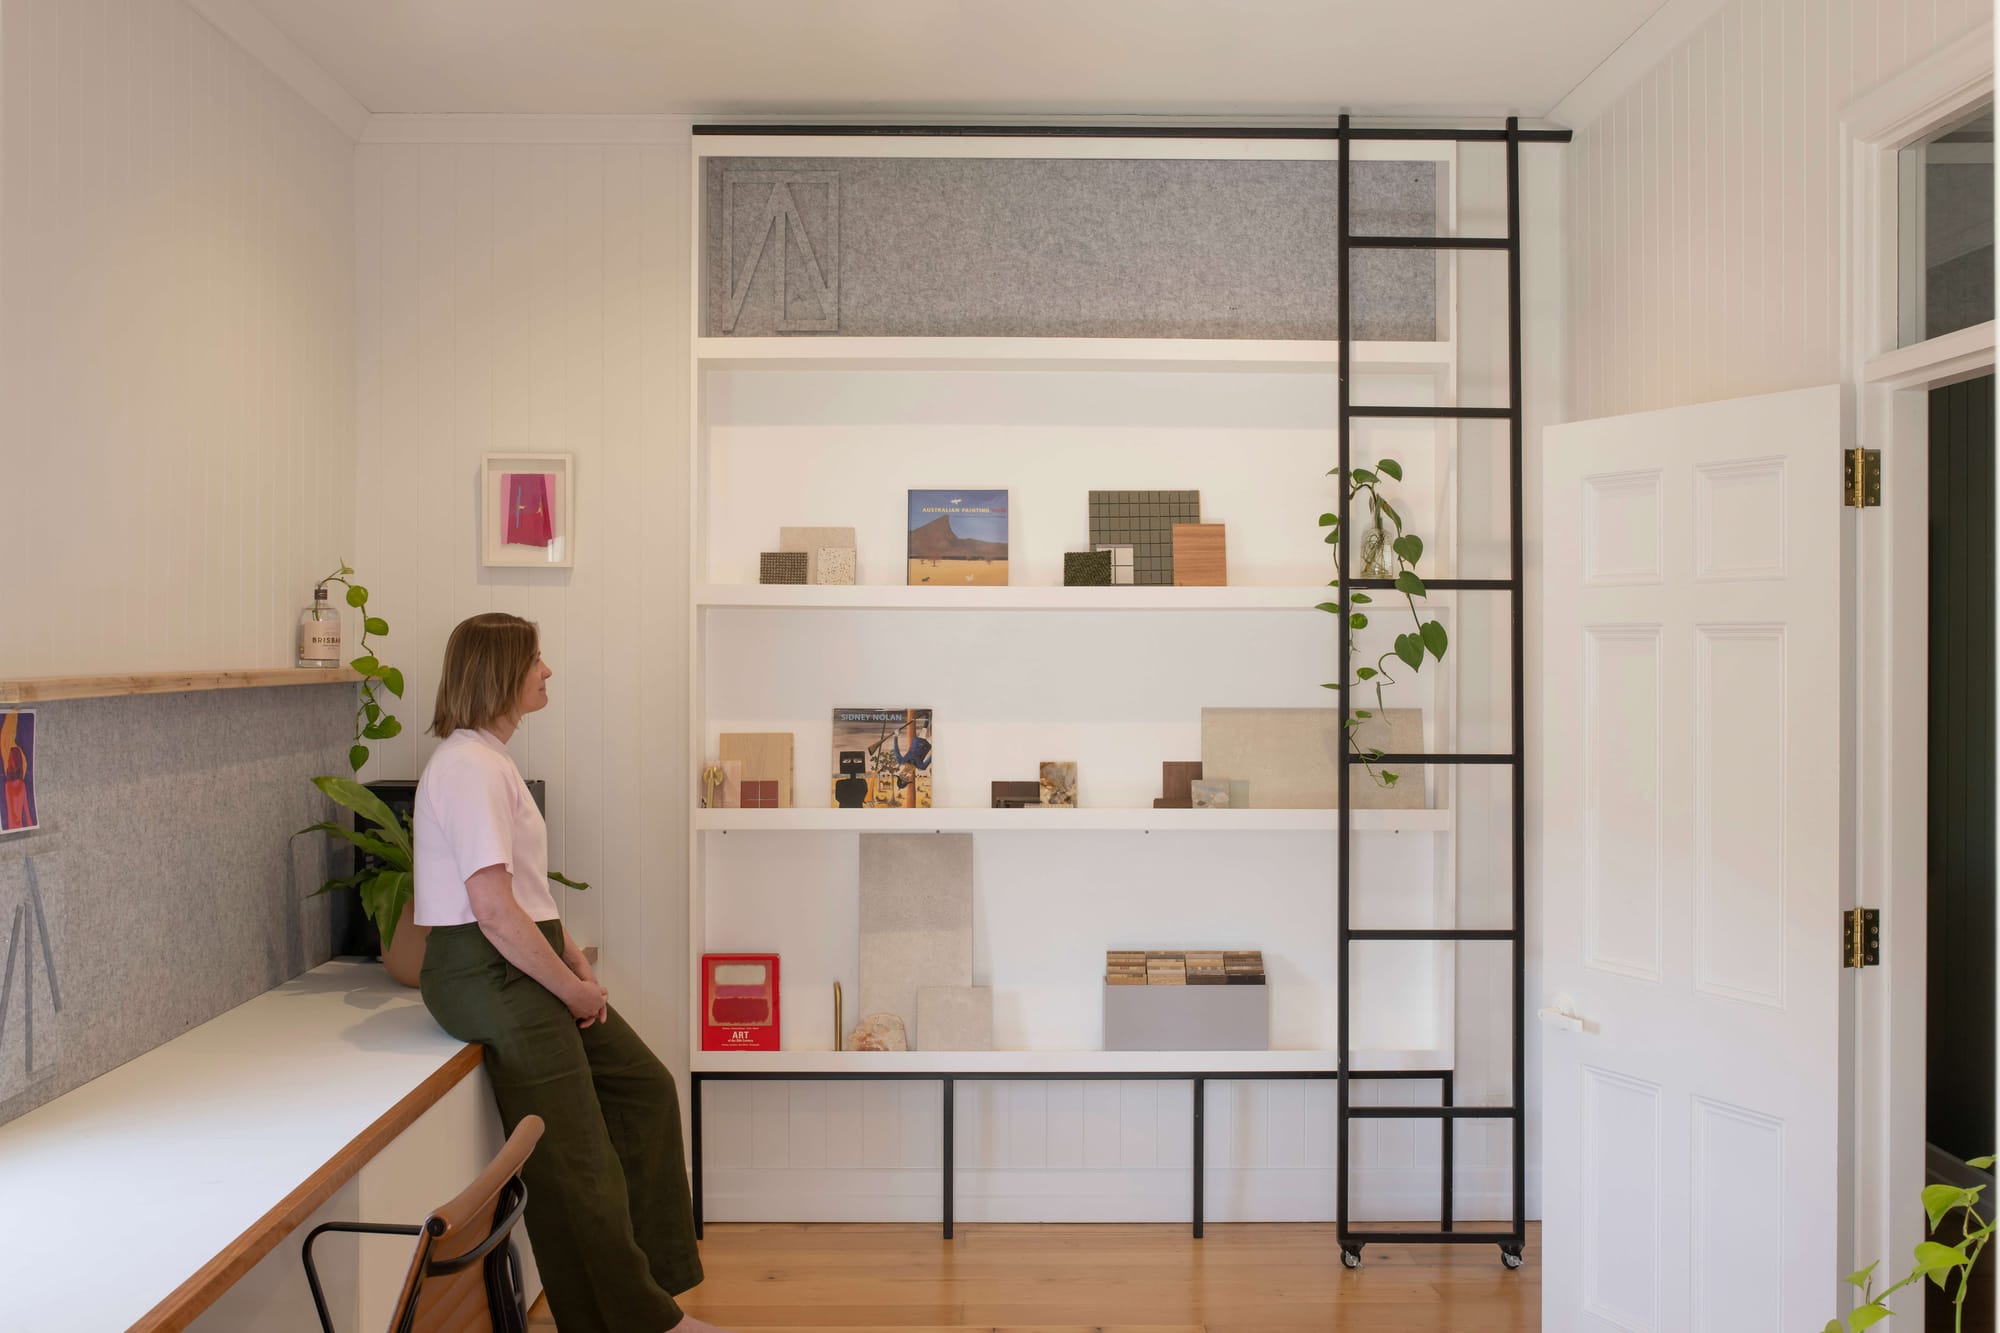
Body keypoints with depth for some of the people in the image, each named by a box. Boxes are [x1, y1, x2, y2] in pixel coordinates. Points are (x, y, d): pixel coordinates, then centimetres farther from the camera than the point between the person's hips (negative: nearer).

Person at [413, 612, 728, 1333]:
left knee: (645, 1088, 14)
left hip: (521, 960, 11)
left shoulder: (487, 759, 13)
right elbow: (494, 911, -25)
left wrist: (571, 952, 8)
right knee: (575, 1164, -1)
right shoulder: (470, 768, -20)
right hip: (487, 973, -11)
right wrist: (573, 989, -15)